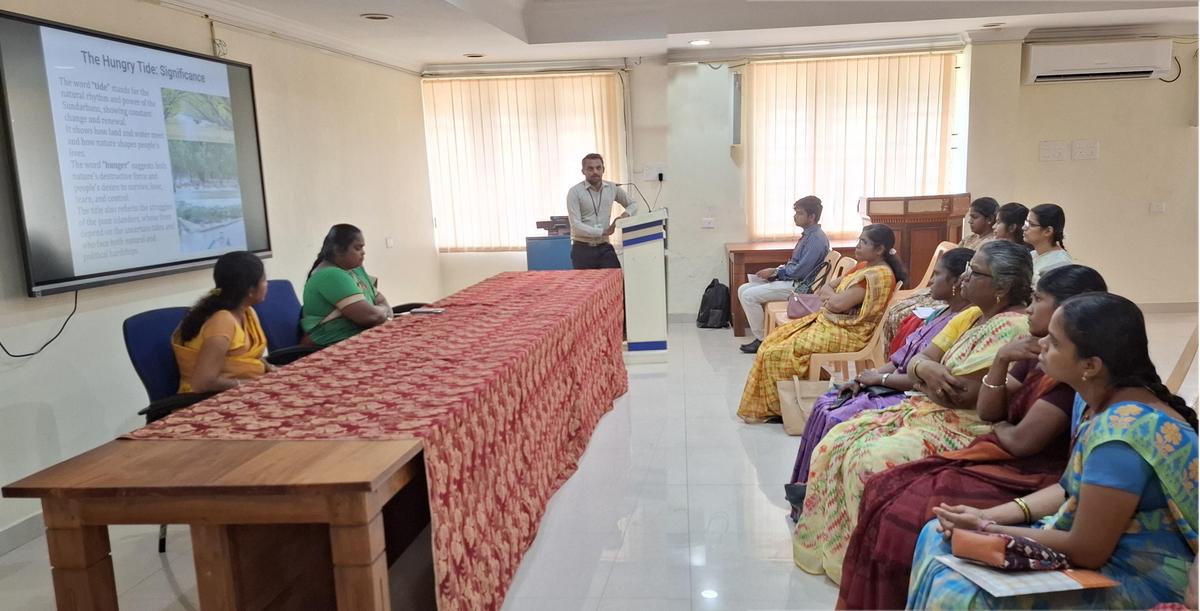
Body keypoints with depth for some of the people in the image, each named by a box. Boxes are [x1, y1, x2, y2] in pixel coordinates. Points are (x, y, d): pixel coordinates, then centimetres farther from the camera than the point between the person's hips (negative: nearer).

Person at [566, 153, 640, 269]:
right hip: (583, 249, -3)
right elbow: (576, 225, -15)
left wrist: (627, 213, -3)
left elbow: (633, 204, 20)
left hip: (604, 247, 3)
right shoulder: (575, 192, -7)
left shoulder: (612, 188, 5)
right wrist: (604, 231, -19)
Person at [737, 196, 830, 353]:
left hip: (800, 286, -10)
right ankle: (759, 333, 3)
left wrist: (775, 272, -10)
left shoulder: (817, 238, -16)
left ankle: (761, 339, -7)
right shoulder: (807, 235, 16)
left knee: (749, 295, -19)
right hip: (790, 281, 10)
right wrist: (775, 271, 6)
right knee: (743, 289, 2)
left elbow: (800, 271, -21)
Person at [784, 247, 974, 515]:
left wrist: (880, 378, -14)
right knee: (826, 405, 2)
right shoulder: (941, 314, 12)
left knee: (838, 420, -18)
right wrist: (868, 376, 0)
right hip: (895, 387, 10)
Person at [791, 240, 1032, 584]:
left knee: (869, 459, -26)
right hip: (929, 411, 9)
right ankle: (829, 544, 6)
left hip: (966, 428, -9)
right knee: (839, 442, -3)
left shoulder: (1010, 327, -18)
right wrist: (925, 369, -18)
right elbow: (915, 362, 9)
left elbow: (961, 396, -24)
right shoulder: (971, 315, 11)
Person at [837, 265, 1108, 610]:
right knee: (882, 491, -3)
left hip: (1025, 481, -9)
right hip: (995, 460, 9)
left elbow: (1022, 440, -22)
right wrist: (1001, 359, -8)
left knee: (904, 517, -21)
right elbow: (987, 411, 7)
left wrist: (999, 426, 1)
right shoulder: (1038, 354, 10)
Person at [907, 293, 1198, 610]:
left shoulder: (1119, 433, -29)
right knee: (939, 537, 6)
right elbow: (1070, 488, 11)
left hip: (1137, 582, -9)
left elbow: (1087, 552, -23)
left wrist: (987, 530, -12)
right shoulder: (1094, 400, 0)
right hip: (1095, 542, 9)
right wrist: (989, 515, -2)